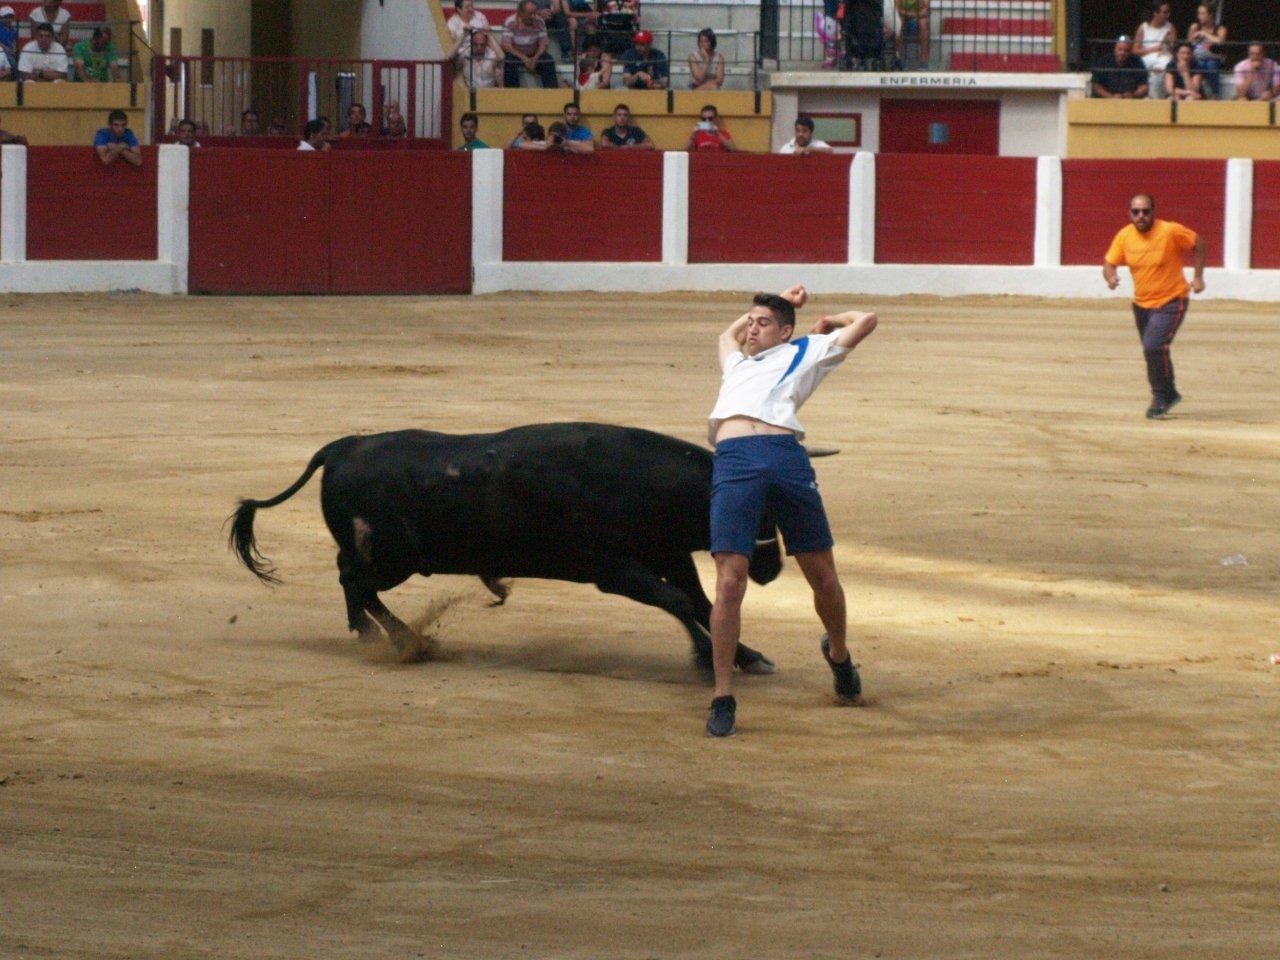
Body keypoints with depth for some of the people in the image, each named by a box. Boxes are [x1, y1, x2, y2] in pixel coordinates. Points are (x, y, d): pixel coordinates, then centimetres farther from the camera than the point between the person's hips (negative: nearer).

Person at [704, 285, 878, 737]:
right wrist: (774, 302, 55)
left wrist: (826, 322, 43)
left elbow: (865, 321, 29)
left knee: (822, 576, 3)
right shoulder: (737, 363, 38)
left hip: (786, 457, -2)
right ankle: (723, 698, -7)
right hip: (734, 461, 2)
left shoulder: (802, 354, 26)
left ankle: (838, 653, 32)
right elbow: (729, 334, 61)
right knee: (730, 580, -10)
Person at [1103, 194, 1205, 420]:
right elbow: (1109, 263, -1)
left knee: (1154, 347, -23)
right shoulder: (1124, 236, -6)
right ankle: (1169, 394, 40)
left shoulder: (1170, 231, -18)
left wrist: (1198, 277, -7)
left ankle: (1160, 398, -8)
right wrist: (1111, 276, -25)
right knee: (1153, 352, 17)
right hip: (1142, 304, 6)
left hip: (1170, 302, -6)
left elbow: (1198, 242, -3)